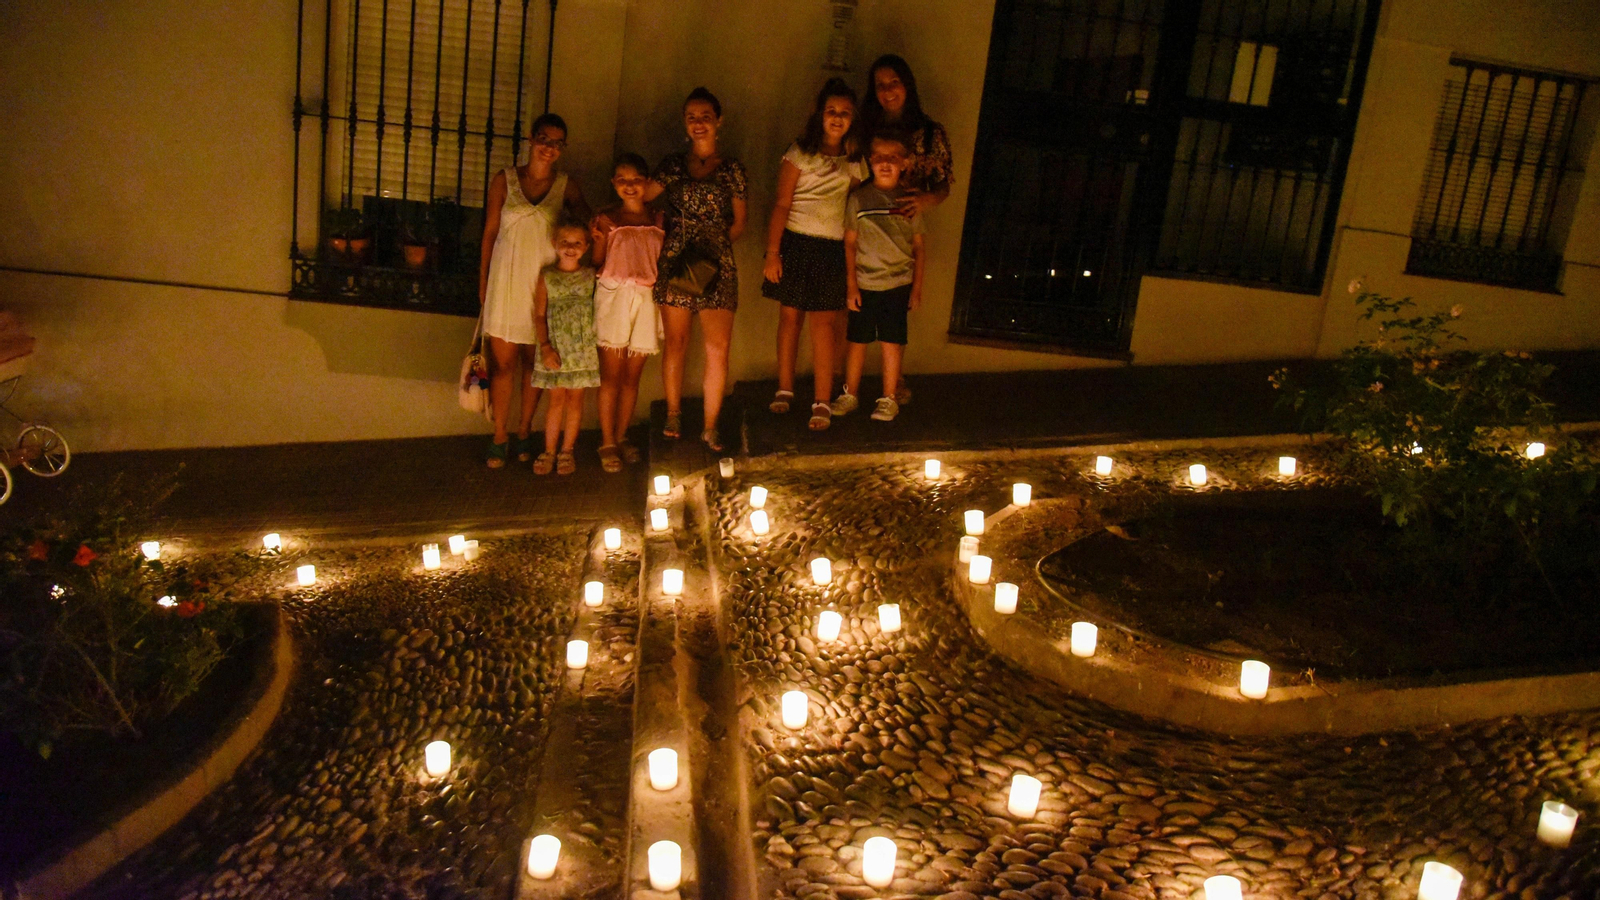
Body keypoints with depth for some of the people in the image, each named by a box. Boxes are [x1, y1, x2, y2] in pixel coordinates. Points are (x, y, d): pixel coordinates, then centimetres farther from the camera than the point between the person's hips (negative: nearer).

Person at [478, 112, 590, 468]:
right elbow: (490, 232, 6)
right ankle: (499, 437, 9)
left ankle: (523, 431, 20)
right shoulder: (505, 180, 4)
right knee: (503, 361, -1)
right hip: (506, 278, -1)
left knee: (534, 361, 6)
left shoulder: (566, 186, 5)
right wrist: (483, 281, 2)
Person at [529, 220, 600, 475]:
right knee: (557, 398, 2)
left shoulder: (590, 276, 4)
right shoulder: (547, 276, 1)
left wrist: (599, 342, -1)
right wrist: (545, 346, -9)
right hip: (555, 347, -1)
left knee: (575, 397, 5)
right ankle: (549, 451, 12)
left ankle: (567, 450, 16)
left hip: (583, 347, 1)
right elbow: (539, 315, 1)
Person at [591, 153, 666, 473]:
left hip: (647, 300, 3)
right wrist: (597, 239, -14)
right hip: (614, 298, -3)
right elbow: (598, 264, 2)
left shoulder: (657, 220, 10)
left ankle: (621, 436, 19)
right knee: (611, 375, -2)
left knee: (632, 376, 8)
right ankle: (608, 442, 5)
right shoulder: (607, 219, 2)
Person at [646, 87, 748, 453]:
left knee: (718, 347, -6)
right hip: (675, 261, 1)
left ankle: (710, 427, 1)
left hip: (717, 264, -1)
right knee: (676, 342, 4)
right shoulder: (673, 165, 11)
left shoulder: (732, 169, 9)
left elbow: (738, 224, 10)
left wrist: (716, 246, -3)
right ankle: (673, 414, 18)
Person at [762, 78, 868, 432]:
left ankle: (822, 402, -5)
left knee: (824, 322, -6)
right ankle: (784, 389, 20)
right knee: (790, 316, 6)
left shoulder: (855, 161, 9)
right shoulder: (800, 152, 1)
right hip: (795, 242, -1)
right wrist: (772, 252, -9)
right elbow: (782, 204, -3)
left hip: (833, 248, 1)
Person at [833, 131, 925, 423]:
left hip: (898, 284, 1)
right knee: (857, 341, 6)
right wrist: (851, 285, -4)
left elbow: (918, 248, 7)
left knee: (892, 343, 4)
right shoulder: (859, 198, -1)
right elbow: (850, 244, 0)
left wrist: (917, 287, 3)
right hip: (864, 285, 0)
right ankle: (849, 395, 19)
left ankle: (889, 399, 14)